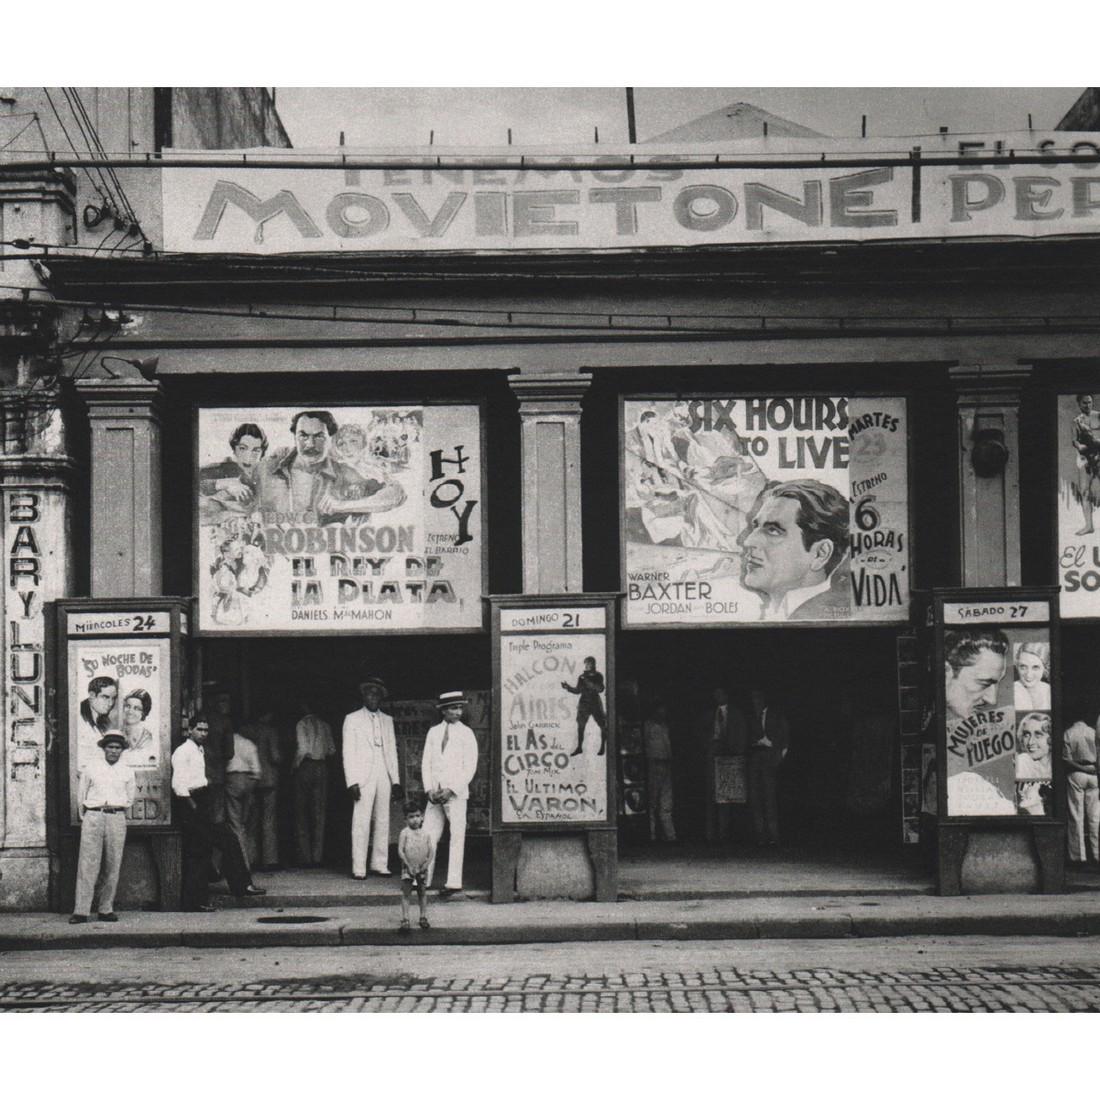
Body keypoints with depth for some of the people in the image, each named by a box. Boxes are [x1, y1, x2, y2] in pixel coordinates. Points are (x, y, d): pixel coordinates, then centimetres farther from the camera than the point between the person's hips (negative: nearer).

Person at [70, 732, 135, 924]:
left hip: (117, 818, 2)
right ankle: (81, 911, -12)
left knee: (113, 866, 0)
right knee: (87, 864, -8)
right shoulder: (90, 768, 7)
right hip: (93, 817, -2)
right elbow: (81, 797, 14)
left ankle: (106, 909, 6)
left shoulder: (127, 772, 11)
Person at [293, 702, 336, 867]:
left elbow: (302, 749, -15)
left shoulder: (302, 724, -6)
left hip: (305, 767, -3)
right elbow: (332, 750, 7)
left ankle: (305, 857, -1)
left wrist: (294, 767, -3)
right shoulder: (325, 725, 7)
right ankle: (317, 857, 4)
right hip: (322, 768, 4)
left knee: (301, 813, 4)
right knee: (319, 813, 7)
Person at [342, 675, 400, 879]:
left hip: (384, 778, 4)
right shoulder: (352, 719, 5)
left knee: (383, 822, 3)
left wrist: (395, 778, 8)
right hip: (363, 778, -4)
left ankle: (380, 864, 10)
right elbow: (348, 753, 0)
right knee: (361, 823, -9)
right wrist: (351, 782, -9)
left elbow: (392, 750, 17)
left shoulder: (387, 720, 17)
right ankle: (358, 868, -8)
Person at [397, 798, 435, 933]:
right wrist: (408, 865, -16)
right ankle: (405, 920, -3)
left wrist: (426, 864, -14)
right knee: (406, 894, -3)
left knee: (423, 893, 10)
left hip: (422, 869, 3)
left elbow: (431, 851, -2)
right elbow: (400, 851, -11)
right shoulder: (405, 833, -7)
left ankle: (423, 918, 20)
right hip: (408, 869, -2)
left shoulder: (426, 834, 0)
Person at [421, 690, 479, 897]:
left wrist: (451, 790, -11)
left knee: (457, 838, -4)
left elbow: (470, 767, -5)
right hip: (435, 794, 4)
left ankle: (454, 884, -3)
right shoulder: (433, 732, 10)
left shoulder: (466, 733, -1)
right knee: (428, 836, 3)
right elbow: (426, 762, 10)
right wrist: (429, 789, -3)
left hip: (456, 793, -4)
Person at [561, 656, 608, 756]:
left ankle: (603, 747, 11)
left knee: (603, 725, -3)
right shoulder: (582, 677, 4)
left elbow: (600, 689, -15)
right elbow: (578, 691, 9)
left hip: (595, 703, -2)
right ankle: (579, 747, 10)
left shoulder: (598, 676, -2)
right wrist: (568, 687, -4)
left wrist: (589, 683, -22)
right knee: (580, 726, 1)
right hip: (584, 703, 2)